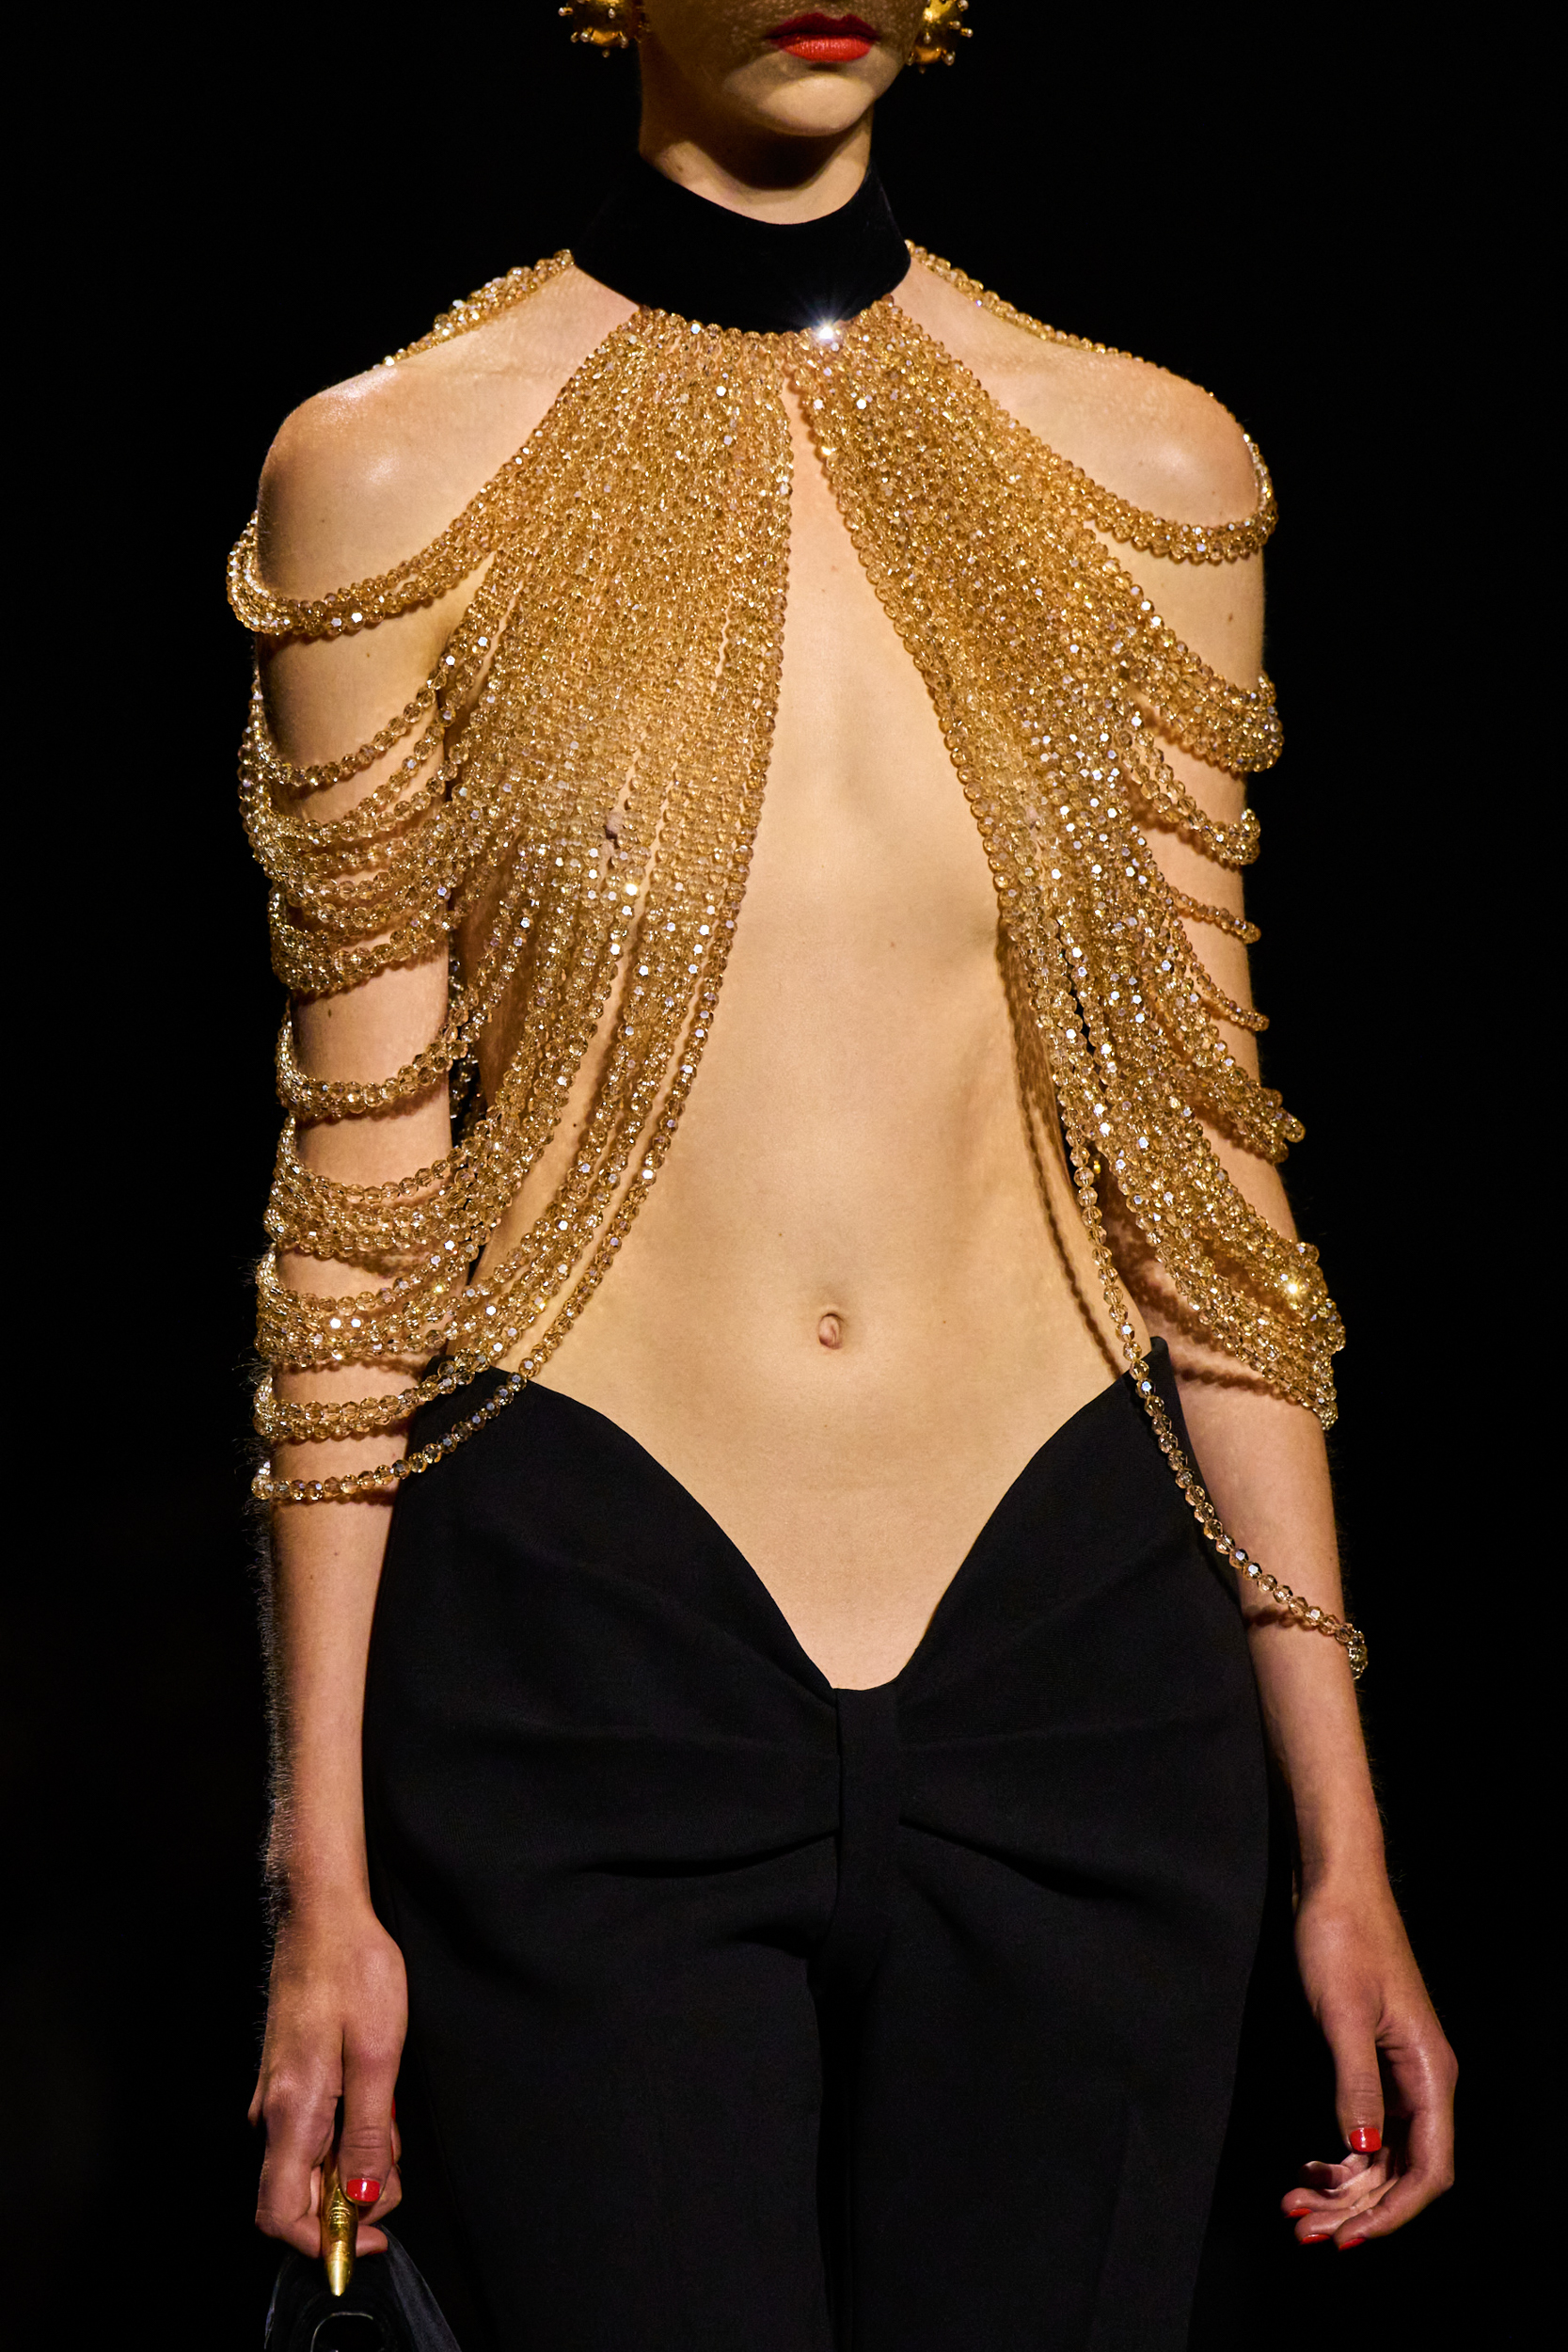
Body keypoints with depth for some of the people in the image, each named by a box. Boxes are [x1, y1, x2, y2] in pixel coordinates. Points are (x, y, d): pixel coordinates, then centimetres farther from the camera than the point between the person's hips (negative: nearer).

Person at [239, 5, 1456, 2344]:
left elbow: (1202, 1170, 9)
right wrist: (323, 1875, 0)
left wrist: (1345, 1843, 8)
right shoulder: (398, 469, 1)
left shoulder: (1154, 472, 7)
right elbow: (357, 1187, 2)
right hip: (581, 1664, -2)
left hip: (1073, 1653, 2)